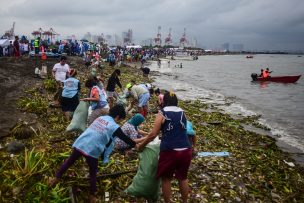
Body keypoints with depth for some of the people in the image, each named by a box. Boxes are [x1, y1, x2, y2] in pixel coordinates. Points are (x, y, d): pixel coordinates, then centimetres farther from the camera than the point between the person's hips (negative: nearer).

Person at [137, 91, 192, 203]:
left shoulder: (162, 113, 0)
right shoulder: (182, 112, 12)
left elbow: (153, 134, -5)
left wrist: (141, 145, 10)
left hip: (169, 151, -4)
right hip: (186, 150, 4)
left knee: (166, 178, 18)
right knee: (183, 177, 24)